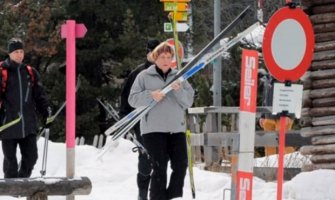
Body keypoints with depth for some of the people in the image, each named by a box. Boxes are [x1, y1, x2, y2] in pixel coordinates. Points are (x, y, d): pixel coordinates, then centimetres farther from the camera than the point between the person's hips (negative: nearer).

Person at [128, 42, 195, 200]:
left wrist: (179, 90, -12)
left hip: (177, 129, 4)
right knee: (160, 169, -8)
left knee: (181, 166, 0)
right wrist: (151, 96, -15)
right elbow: (133, 99, 1)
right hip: (153, 129, -4)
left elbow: (188, 102, 6)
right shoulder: (145, 76, 6)